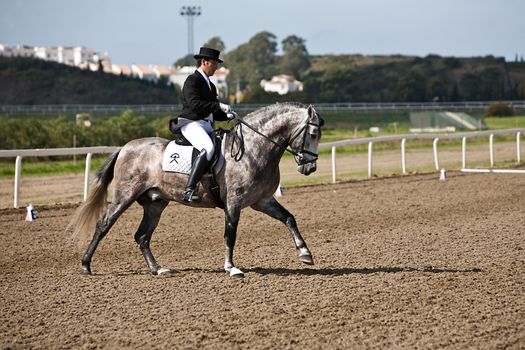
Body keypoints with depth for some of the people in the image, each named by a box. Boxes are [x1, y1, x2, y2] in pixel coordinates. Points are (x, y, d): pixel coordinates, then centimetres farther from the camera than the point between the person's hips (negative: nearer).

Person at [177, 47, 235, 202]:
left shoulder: (211, 86, 24)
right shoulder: (192, 81, -5)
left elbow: (214, 113, 26)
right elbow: (195, 104, -21)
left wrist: (227, 115, 5)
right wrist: (218, 105, -25)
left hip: (207, 125, 10)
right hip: (191, 124, -10)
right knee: (208, 148, -33)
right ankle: (189, 190, -38)